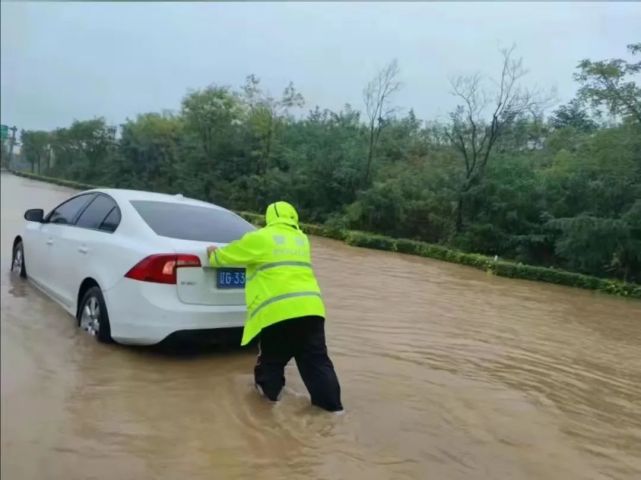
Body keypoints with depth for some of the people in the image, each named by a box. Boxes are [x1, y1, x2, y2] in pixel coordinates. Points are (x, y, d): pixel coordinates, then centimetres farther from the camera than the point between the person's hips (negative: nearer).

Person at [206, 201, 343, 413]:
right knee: (316, 361, 8)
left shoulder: (259, 238, 5)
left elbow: (227, 255, 17)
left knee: (271, 359, 13)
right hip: (310, 307, 5)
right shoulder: (301, 239, 22)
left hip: (278, 311, -5)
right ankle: (332, 406, 6)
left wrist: (213, 255, 39)